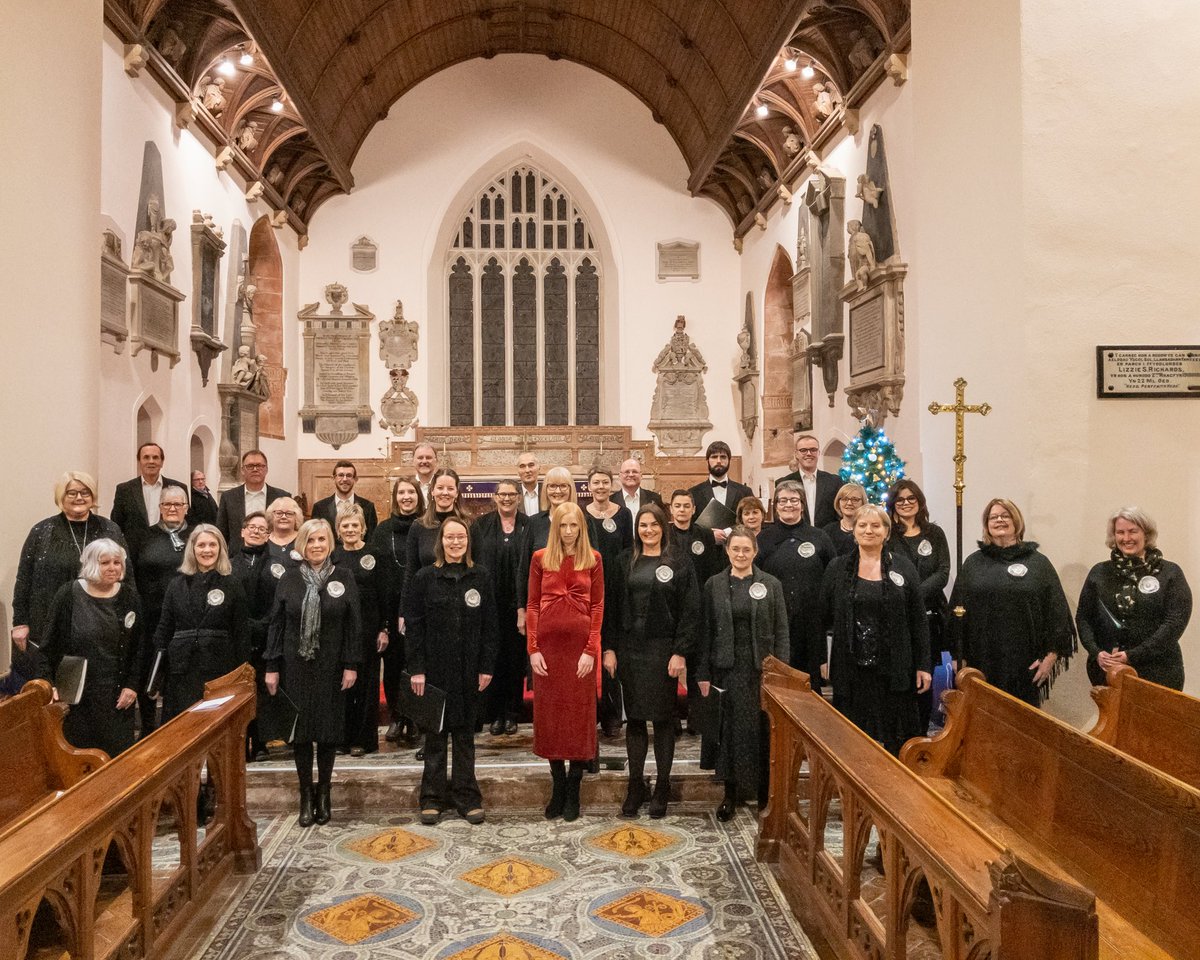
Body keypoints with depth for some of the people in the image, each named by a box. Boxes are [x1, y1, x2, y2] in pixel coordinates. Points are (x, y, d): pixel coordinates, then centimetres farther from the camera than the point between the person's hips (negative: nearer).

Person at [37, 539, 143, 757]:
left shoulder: (129, 597, 4)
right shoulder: (68, 595, -3)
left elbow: (138, 647, 7)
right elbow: (49, 647, 0)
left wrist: (132, 685, -1)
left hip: (117, 696, 2)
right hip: (76, 694, -2)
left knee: (119, 755, 4)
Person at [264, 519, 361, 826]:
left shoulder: (344, 578, -1)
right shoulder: (289, 579, 1)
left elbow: (353, 625, -2)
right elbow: (277, 624, 2)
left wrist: (351, 665, -7)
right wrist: (272, 667, -2)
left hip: (331, 666, -1)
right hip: (296, 665, 1)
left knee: (329, 728, 6)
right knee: (301, 729, 5)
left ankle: (323, 792, 22)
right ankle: (306, 796, 17)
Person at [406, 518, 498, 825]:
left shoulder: (481, 577, 3)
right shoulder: (424, 578, -2)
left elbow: (489, 626, 3)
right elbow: (414, 625, -3)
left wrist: (486, 666, -2)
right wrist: (417, 669, -9)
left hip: (468, 670, 1)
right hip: (435, 667, -1)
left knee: (465, 734, 9)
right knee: (435, 734, 7)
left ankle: (467, 797, 18)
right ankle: (433, 798, 17)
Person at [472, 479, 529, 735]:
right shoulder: (481, 525, 4)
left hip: (518, 603, 0)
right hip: (489, 604, 0)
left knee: (516, 658, 5)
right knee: (492, 657, 3)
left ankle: (512, 714, 16)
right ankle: (494, 714, 13)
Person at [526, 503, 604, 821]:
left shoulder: (593, 559, 3)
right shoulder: (540, 558, 5)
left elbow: (597, 606, 0)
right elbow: (532, 605, 4)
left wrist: (591, 650, -8)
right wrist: (533, 648, -5)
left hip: (581, 644, -1)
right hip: (548, 644, 1)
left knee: (579, 714, 4)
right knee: (549, 714, 7)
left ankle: (573, 792, 15)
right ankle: (558, 787, 20)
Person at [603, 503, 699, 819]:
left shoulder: (679, 563, -2)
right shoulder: (625, 562, 7)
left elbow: (690, 612, -5)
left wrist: (680, 652, -11)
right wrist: (609, 648, -1)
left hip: (663, 651, -3)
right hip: (629, 649, 3)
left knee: (663, 719, 6)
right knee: (634, 718, 9)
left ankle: (662, 787, 18)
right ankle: (635, 785, 20)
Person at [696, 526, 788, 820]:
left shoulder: (771, 585, 2)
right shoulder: (714, 585, 4)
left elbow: (781, 632, 2)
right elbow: (707, 631, 4)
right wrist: (703, 674, 1)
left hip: (762, 669, 0)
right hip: (728, 669, 0)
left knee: (763, 730, 4)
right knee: (730, 729, 4)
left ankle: (765, 791, 19)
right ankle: (731, 792, 17)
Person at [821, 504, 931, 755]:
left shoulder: (903, 568, 4)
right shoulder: (837, 569, 5)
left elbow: (918, 620, 4)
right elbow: (823, 618, 8)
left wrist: (923, 665, 1)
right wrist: (821, 659, 4)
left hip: (894, 669, 0)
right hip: (850, 670, 0)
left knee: (894, 742, 4)